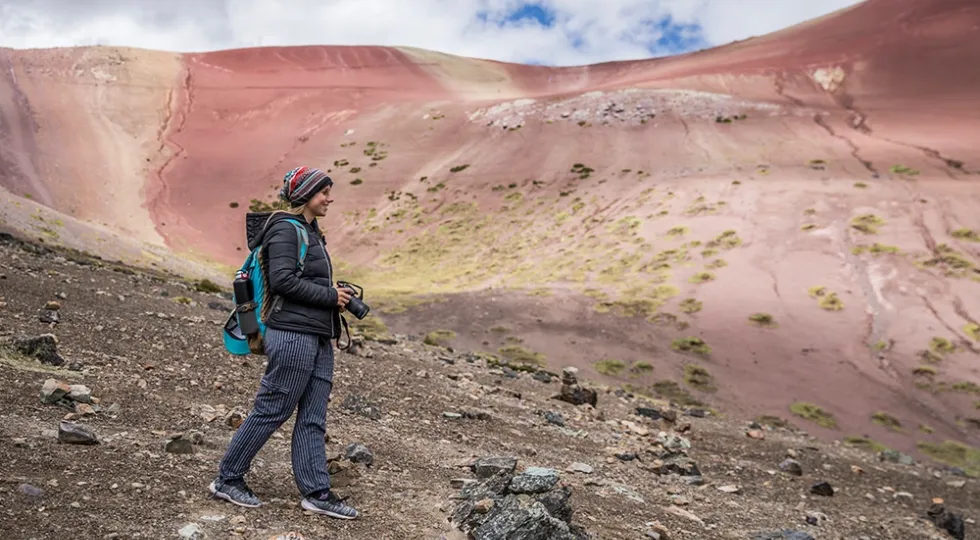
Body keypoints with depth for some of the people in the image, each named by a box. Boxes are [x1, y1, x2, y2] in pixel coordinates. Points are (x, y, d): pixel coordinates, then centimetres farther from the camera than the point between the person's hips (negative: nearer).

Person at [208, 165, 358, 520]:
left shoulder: (309, 231, 18)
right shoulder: (286, 229, -11)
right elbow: (282, 280, -21)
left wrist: (336, 298, 8)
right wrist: (330, 296, -15)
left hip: (318, 338, 9)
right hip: (293, 335, -9)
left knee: (313, 419, 9)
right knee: (271, 412, 0)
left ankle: (316, 493, 14)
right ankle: (228, 479, 16)